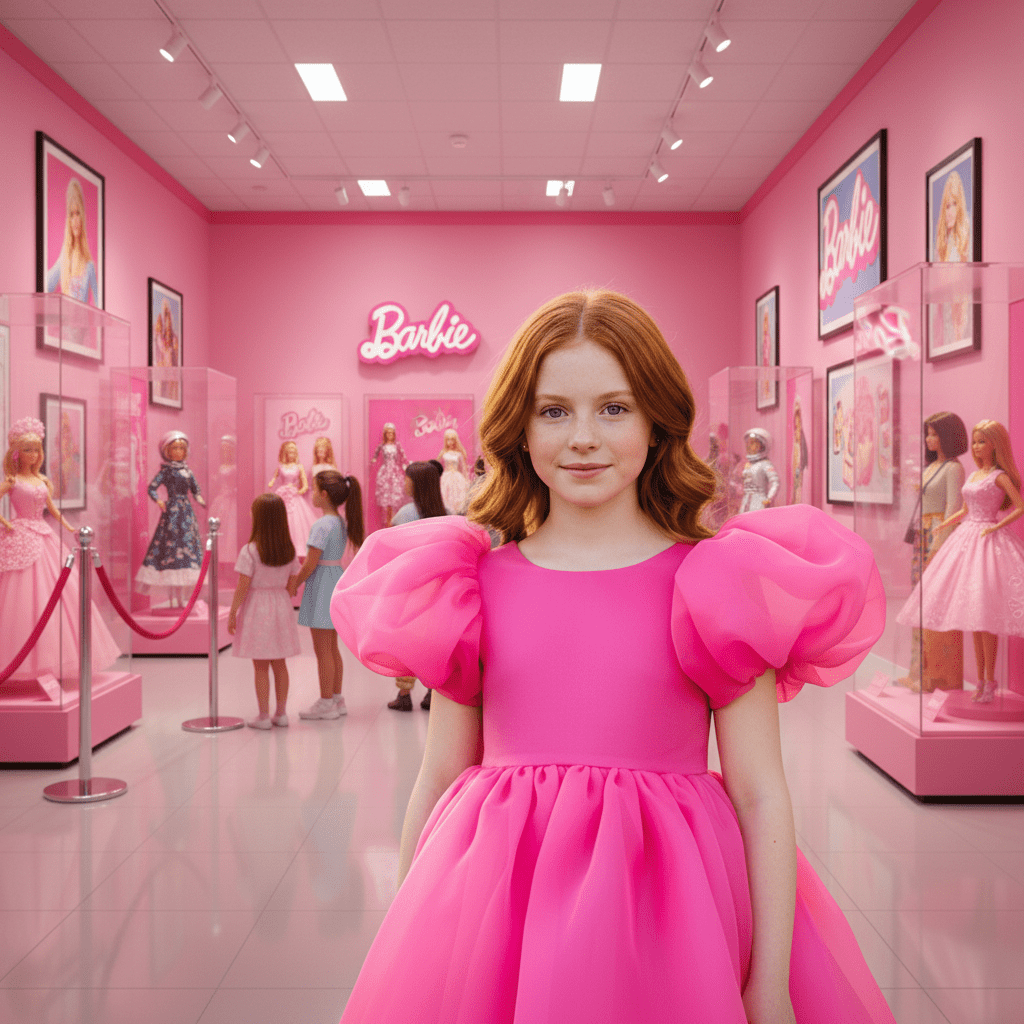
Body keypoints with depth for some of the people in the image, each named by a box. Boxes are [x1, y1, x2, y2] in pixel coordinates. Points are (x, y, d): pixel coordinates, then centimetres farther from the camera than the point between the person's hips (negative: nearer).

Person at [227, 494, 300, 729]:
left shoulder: (250, 551, -15)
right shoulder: (290, 550, -1)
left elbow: (243, 587, -15)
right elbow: (290, 585, 5)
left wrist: (232, 613, -6)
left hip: (257, 608, -5)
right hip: (280, 607, 5)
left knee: (260, 666, 4)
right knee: (279, 663, 14)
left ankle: (264, 716, 9)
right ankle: (281, 712, 21)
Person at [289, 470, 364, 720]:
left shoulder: (321, 526, -19)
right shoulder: (342, 522, 8)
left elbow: (311, 564, -18)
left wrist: (294, 584, -5)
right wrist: (300, 562, 15)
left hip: (321, 587, -9)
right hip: (336, 581, 9)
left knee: (322, 650, 0)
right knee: (332, 648, 16)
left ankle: (326, 703, 7)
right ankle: (337, 699, 23)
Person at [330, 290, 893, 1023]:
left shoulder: (717, 586, -5)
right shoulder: (473, 586, 1)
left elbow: (760, 796, -5)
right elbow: (439, 782, 6)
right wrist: (406, 936, 10)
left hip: (668, 904, -1)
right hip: (498, 923, 2)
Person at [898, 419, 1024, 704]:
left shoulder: (1000, 476, -6)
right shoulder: (973, 475, 15)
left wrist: (997, 526, -15)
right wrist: (940, 525, 18)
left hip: (988, 542, -8)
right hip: (967, 539, 8)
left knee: (985, 617, -9)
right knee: (972, 615, 8)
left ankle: (989, 681, 0)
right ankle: (981, 679, 16)